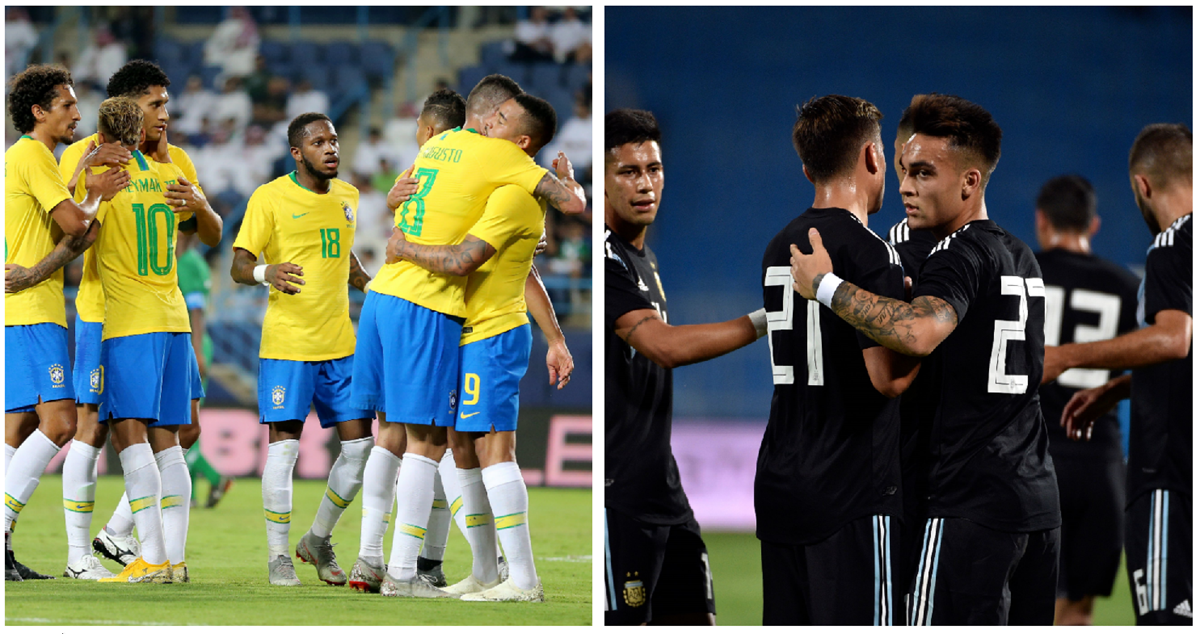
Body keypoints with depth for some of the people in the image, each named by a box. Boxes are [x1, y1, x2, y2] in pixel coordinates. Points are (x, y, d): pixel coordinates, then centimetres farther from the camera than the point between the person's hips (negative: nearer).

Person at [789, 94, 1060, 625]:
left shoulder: (960, 256, -12)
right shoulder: (1021, 257, 17)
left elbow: (919, 333, -33)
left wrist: (824, 285, -23)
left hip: (972, 504, -9)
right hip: (1039, 498, 9)